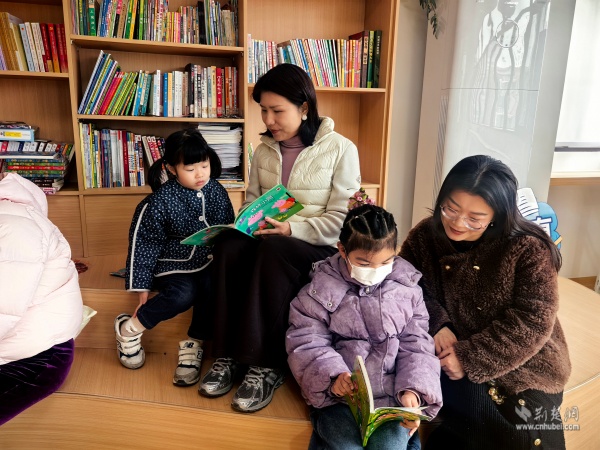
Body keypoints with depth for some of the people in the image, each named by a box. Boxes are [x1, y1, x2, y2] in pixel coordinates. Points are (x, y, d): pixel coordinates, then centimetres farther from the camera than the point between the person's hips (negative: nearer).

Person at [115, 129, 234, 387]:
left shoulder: (216, 192, 1)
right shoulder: (159, 202, -11)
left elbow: (229, 230, 13)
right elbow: (144, 243, -6)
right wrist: (142, 286, -5)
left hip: (209, 262, 3)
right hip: (173, 266, -3)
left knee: (212, 289, -28)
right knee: (183, 295, -31)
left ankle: (194, 344, -8)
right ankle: (129, 329, -7)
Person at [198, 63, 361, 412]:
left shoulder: (341, 150, -5)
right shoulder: (264, 151, 11)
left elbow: (342, 220, -10)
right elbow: (252, 202, 16)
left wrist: (291, 229, -22)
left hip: (320, 250, -4)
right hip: (269, 242, 4)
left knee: (273, 251, -36)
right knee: (229, 244, -28)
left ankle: (267, 366, -25)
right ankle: (229, 355, -20)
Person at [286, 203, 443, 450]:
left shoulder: (407, 289, 4)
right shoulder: (321, 288, -3)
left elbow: (416, 347, 4)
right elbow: (306, 343, -4)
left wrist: (412, 390, -11)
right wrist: (332, 376, -21)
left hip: (392, 393, 2)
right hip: (337, 395, -1)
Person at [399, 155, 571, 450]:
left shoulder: (528, 248, -18)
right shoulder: (425, 236, -6)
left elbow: (534, 321, -20)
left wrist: (470, 358, -24)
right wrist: (435, 323, -19)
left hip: (526, 370, -1)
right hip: (448, 359, 2)